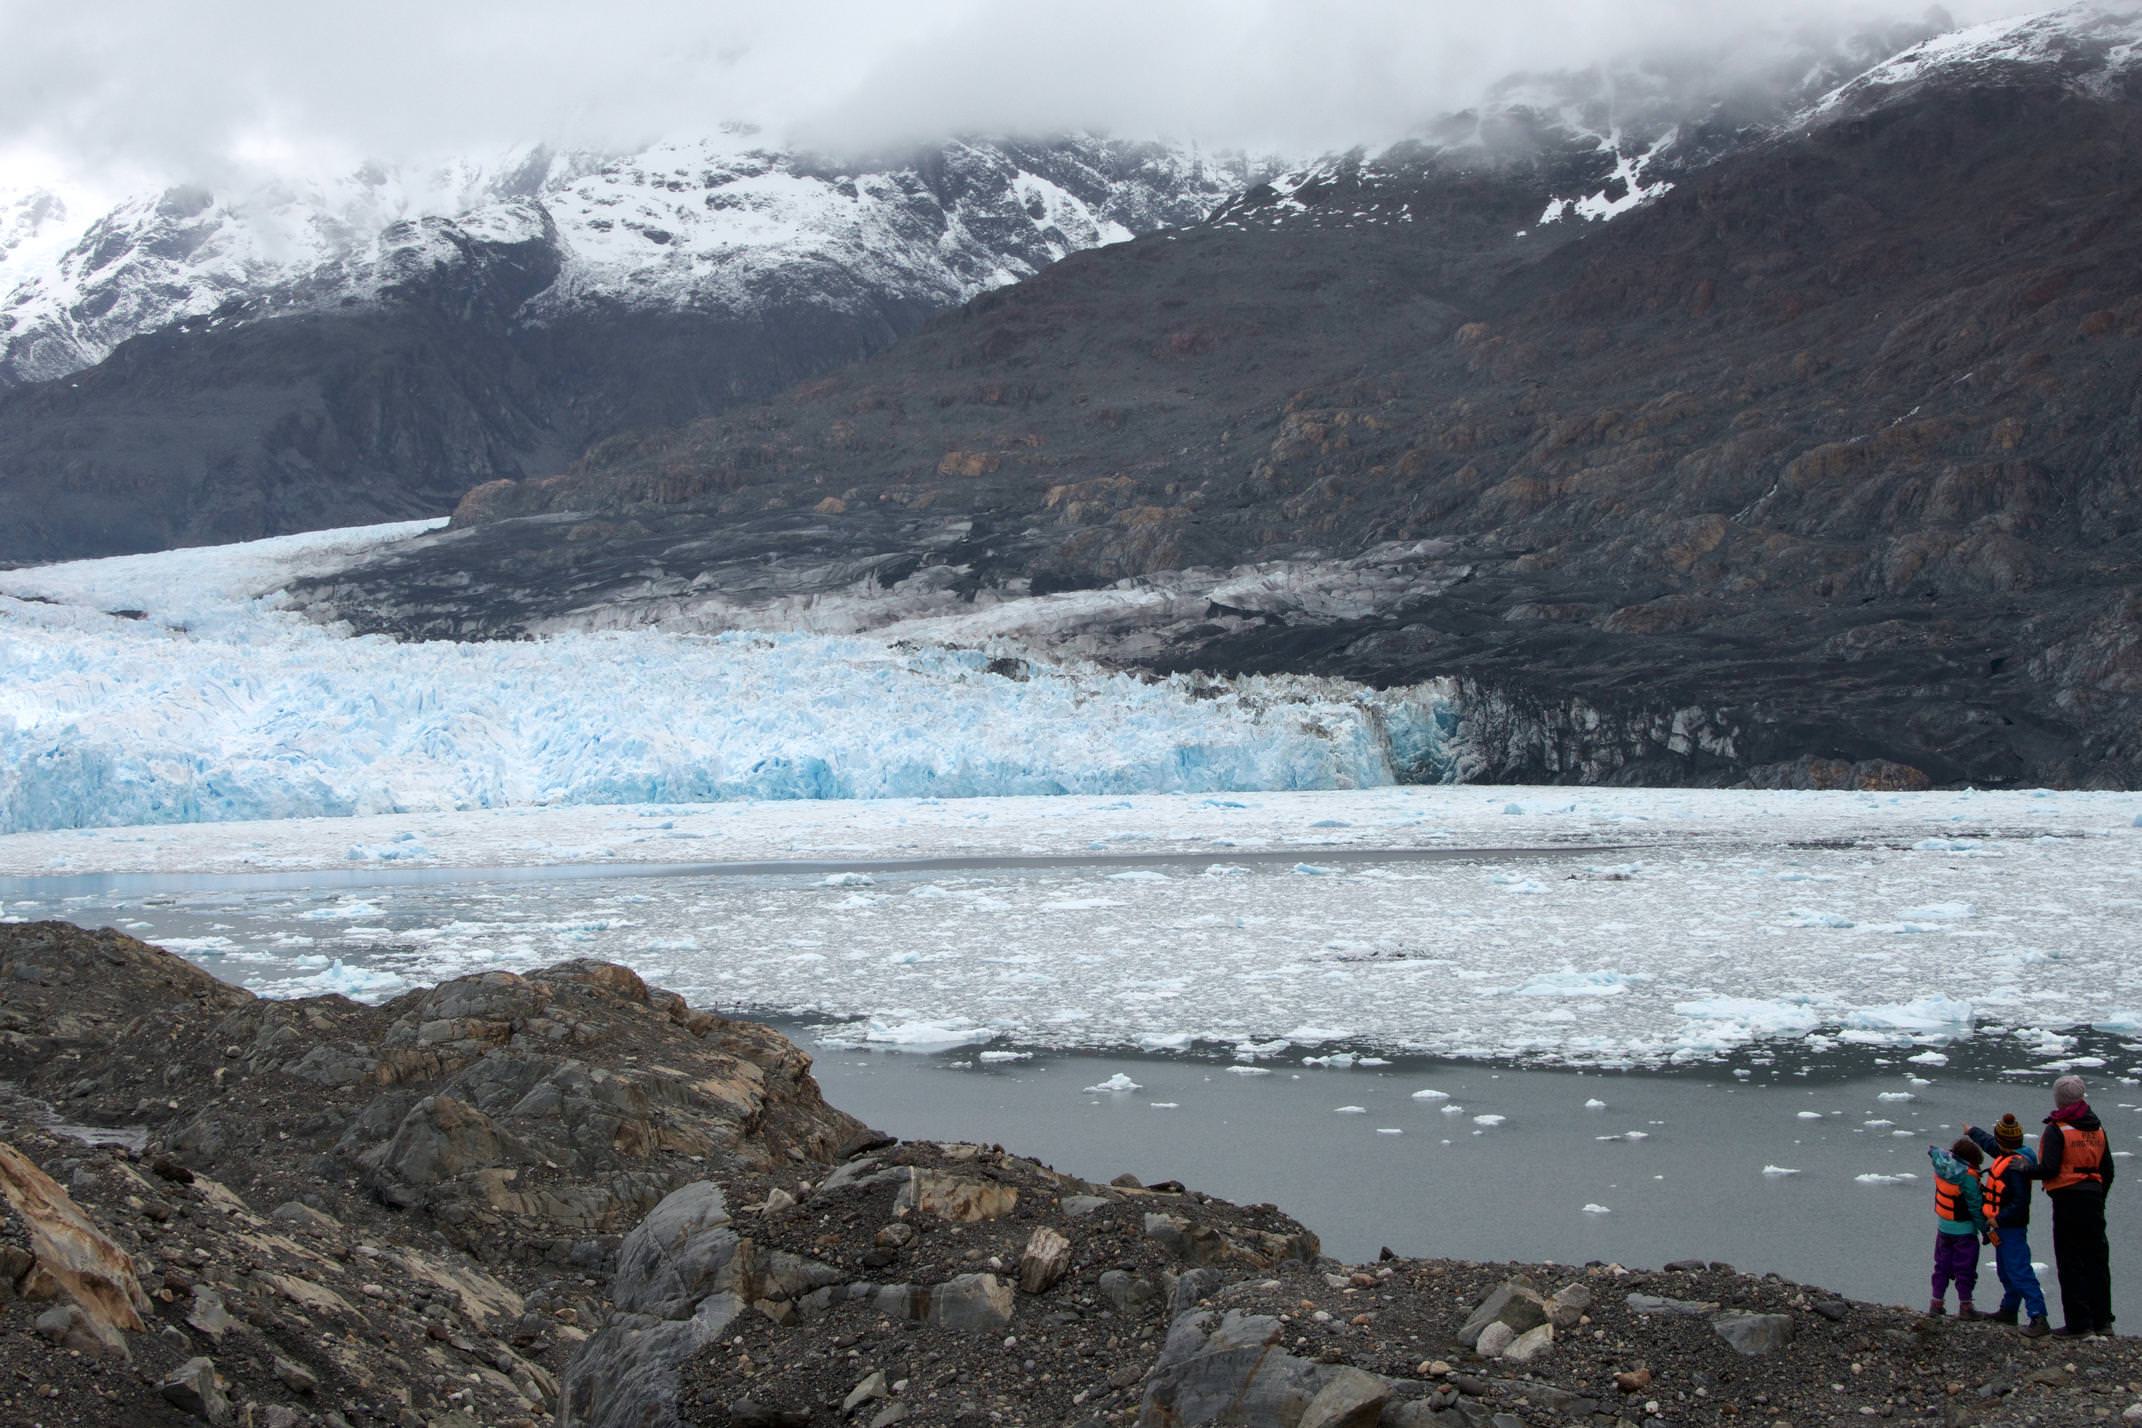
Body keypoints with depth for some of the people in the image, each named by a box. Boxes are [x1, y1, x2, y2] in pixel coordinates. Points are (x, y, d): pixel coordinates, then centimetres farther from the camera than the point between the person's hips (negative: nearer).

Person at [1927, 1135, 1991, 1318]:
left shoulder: (1942, 1163, -9)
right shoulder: (1967, 1176, -25)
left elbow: (1937, 1152, 18)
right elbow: (1975, 1206, -19)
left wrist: (1933, 1150, 39)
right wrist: (1985, 1230, -11)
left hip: (1943, 1226, 7)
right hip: (1964, 1230, -6)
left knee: (1942, 1265, 16)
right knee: (1965, 1269, 4)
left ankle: (1937, 1302, 19)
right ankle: (1965, 1306, 9)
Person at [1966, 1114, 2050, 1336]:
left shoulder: (2016, 1166, -24)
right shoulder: (2007, 1156, 7)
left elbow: (2020, 1203, -28)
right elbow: (1989, 1144, 30)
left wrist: (1999, 1219, -21)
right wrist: (1973, 1132, 46)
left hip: (2012, 1227, -10)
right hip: (2004, 1226, 10)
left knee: (2019, 1272, -15)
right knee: (2006, 1271, 21)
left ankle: (2038, 1318, -20)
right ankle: (2009, 1309, 35)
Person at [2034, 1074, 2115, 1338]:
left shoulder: (2056, 1130, -11)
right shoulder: (2097, 1128, 11)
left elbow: (2049, 1169, -19)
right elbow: (2108, 1170, 15)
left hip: (2068, 1199, -7)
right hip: (2094, 1198, 7)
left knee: (2071, 1264, -2)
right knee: (2097, 1259, 14)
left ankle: (2078, 1324, -2)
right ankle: (2102, 1320, 19)